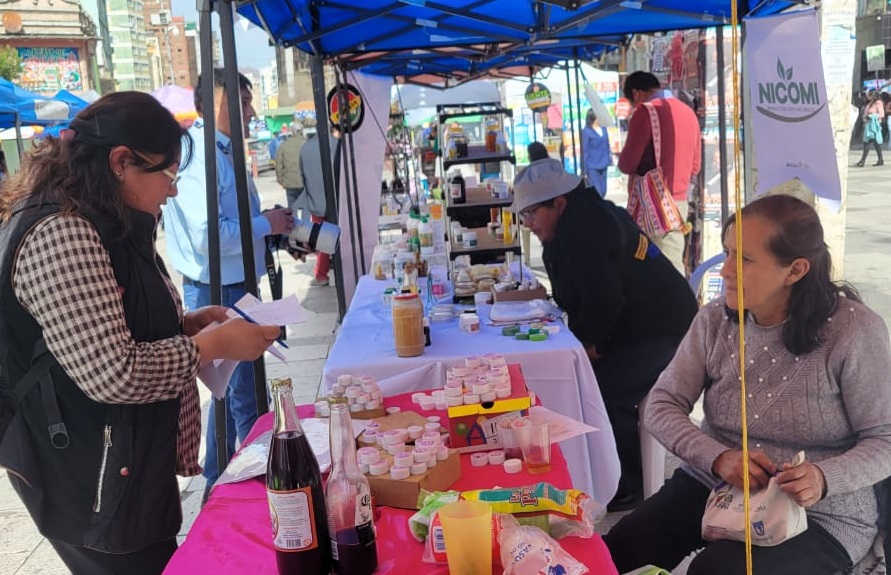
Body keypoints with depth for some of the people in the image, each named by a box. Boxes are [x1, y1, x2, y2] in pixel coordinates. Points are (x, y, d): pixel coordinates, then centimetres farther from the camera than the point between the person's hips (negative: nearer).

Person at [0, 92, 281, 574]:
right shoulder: (59, 235, -24)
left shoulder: (99, 227, 10)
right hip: (95, 488, -10)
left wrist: (187, 322, 5)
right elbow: (114, 374, -29)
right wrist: (215, 344, -17)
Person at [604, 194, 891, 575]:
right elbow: (661, 406, -3)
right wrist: (717, 457, -22)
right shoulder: (716, 319, -3)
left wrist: (823, 478, -29)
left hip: (818, 516, -3)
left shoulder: (854, 330, -15)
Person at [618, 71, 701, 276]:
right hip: (680, 201, 7)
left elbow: (627, 164, -12)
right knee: (674, 266, 11)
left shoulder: (646, 111, -10)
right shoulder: (688, 111, 13)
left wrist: (621, 161, 9)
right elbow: (694, 166, 18)